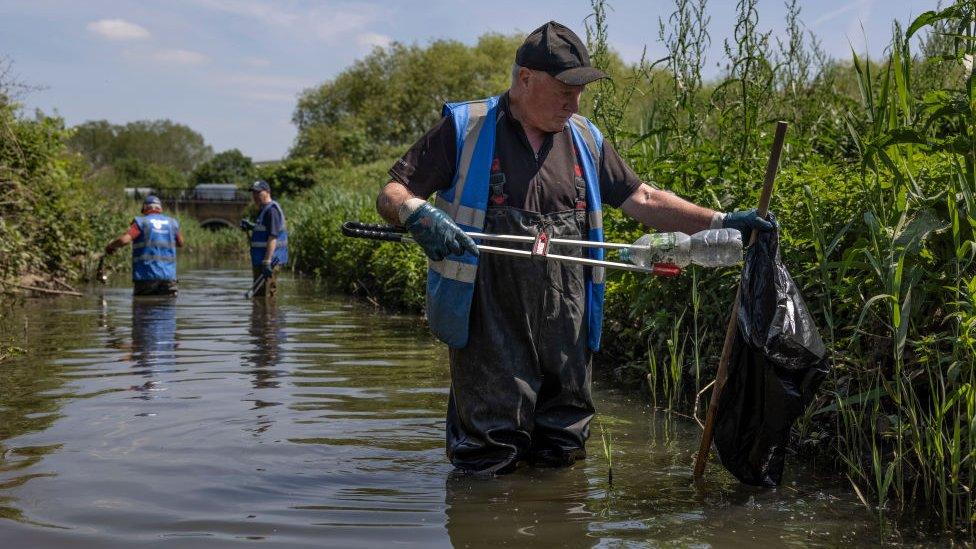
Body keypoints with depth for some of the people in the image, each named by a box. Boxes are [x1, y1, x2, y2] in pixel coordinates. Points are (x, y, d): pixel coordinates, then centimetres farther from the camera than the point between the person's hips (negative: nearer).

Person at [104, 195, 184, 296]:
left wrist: (110, 246, 3)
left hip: (146, 276, -2)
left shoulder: (141, 222, -1)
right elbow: (180, 244, 26)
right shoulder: (172, 223, 10)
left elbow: (124, 240, -15)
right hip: (168, 276, 2)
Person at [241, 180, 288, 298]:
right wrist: (251, 226, 14)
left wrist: (267, 262, -29)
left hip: (269, 261, -11)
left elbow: (273, 237, -24)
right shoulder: (263, 209, 18)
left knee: (264, 297, -10)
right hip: (260, 261, 11)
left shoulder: (271, 210, -16)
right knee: (258, 296, 15)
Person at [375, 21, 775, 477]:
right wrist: (416, 213, -27)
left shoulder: (586, 140, 13)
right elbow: (391, 196, -3)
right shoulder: (464, 128, -1)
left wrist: (720, 222, 4)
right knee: (486, 466, 1)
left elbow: (643, 201, 15)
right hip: (490, 330, -4)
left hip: (565, 332, 5)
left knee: (562, 458, 12)